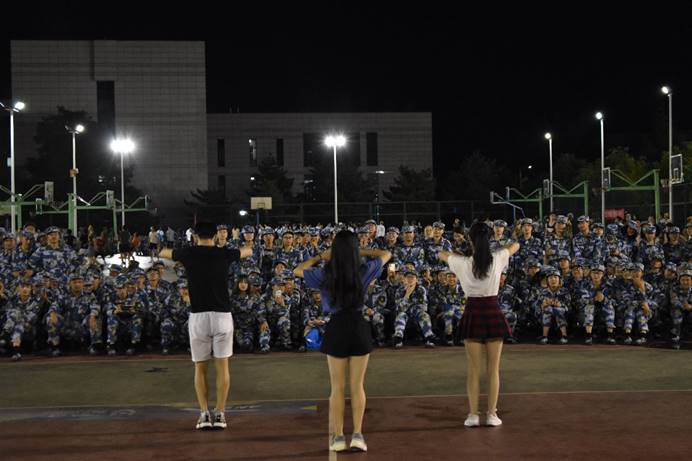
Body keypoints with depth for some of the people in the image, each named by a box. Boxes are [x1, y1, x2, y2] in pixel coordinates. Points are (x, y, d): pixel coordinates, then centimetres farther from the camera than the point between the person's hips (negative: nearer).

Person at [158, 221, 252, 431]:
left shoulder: (188, 253, 4)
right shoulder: (224, 254, 5)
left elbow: (163, 253, 25)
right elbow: (248, 251, 26)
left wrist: (162, 251, 48)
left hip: (198, 316, 0)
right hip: (222, 315, 0)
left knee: (200, 368, 9)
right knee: (222, 366, 6)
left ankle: (204, 414, 2)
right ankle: (220, 414, 4)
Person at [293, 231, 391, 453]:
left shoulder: (325, 274, -8)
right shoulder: (364, 271, -7)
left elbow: (297, 270, 10)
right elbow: (386, 254, 11)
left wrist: (320, 256, 11)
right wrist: (361, 252, 12)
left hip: (336, 329, 0)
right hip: (359, 328, 0)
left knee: (337, 387, 9)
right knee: (357, 386, 8)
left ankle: (337, 436, 12)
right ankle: (357, 434, 6)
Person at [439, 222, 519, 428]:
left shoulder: (463, 263, -7)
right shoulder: (497, 259, -6)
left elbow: (441, 254, 11)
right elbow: (515, 245, 12)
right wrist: (491, 249, 22)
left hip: (473, 314, 0)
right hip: (493, 313, 0)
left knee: (473, 368, 7)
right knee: (494, 368, 7)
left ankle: (473, 415, 7)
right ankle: (492, 414, 8)